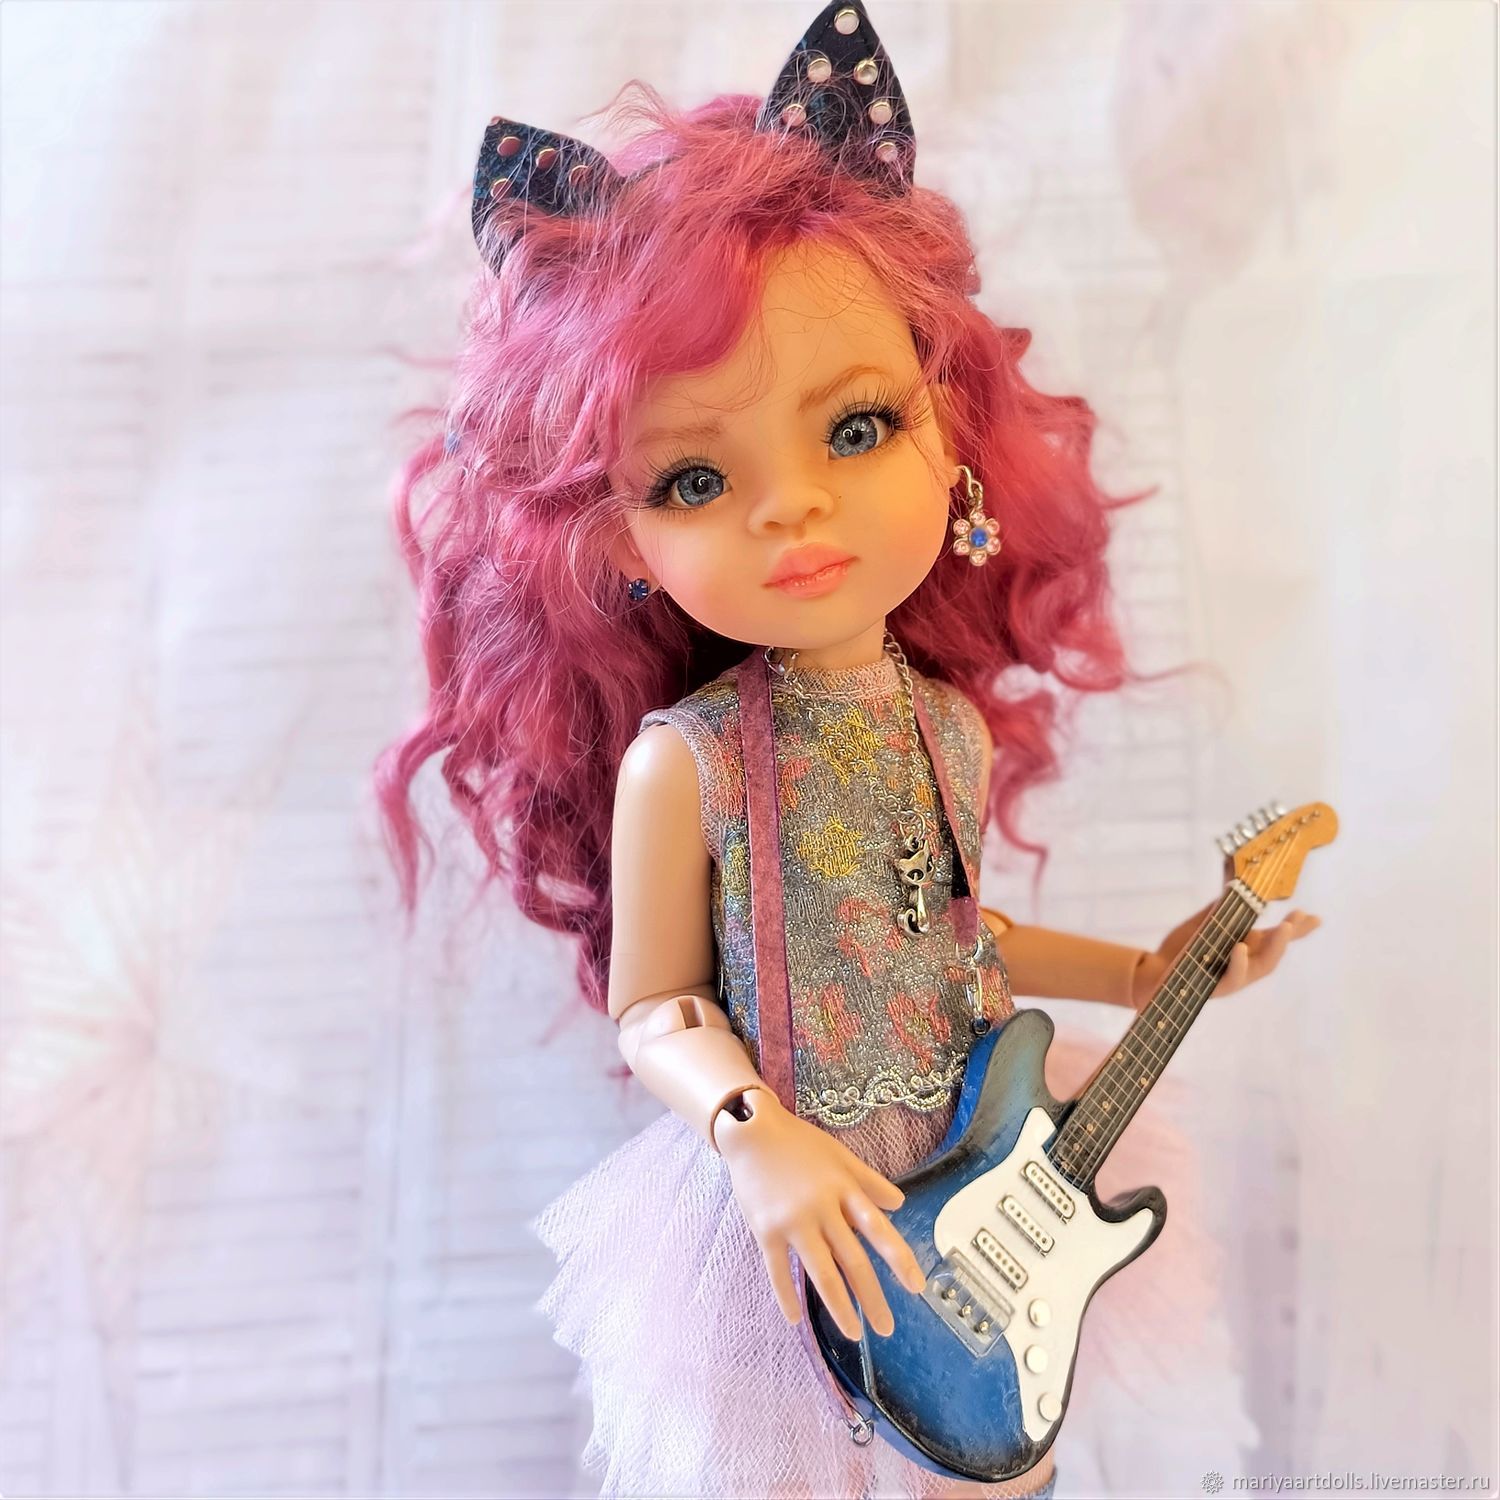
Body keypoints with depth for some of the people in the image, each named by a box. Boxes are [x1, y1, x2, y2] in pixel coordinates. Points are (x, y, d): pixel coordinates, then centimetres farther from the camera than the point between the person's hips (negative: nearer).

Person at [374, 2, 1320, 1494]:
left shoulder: (956, 727, -9)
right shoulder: (680, 764, -23)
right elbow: (654, 1006, -12)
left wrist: (1141, 973, 11)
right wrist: (758, 1138, -27)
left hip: (974, 1170, 4)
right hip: (788, 1206, -4)